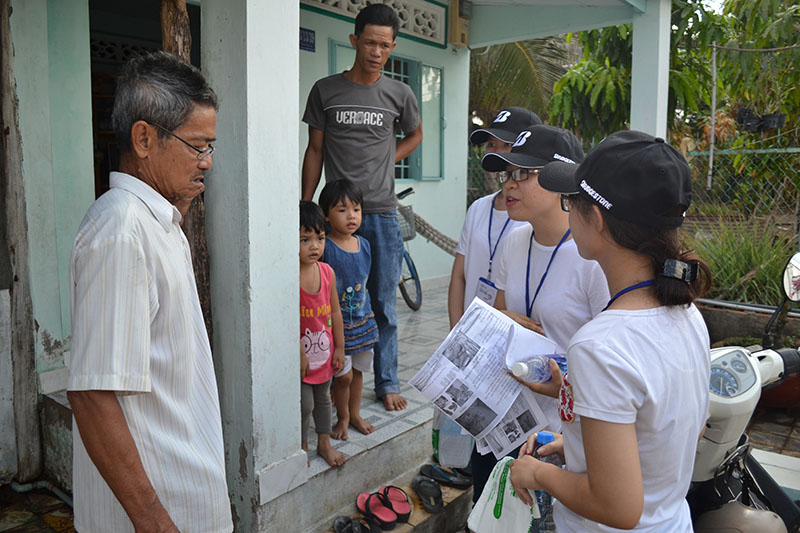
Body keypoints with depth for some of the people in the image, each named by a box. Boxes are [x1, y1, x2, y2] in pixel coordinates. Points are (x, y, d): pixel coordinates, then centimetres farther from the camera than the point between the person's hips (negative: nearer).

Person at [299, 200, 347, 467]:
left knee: (323, 398, 20)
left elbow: (335, 312, 4)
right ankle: (302, 448, 26)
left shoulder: (327, 272, -4)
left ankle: (324, 443, 38)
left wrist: (339, 347, 7)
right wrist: (300, 354, -19)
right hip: (300, 354, -5)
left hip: (324, 351, 6)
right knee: (304, 404, 2)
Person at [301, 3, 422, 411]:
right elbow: (314, 151, 7)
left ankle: (387, 383, 20)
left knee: (384, 306, 6)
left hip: (382, 214, 1)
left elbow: (414, 135, 25)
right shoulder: (326, 90, 4)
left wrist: (387, 160, 8)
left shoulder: (399, 94, 7)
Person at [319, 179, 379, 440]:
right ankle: (342, 417, 25)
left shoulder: (364, 245, 4)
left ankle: (355, 414, 35)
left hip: (362, 319, 6)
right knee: (344, 375, 0)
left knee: (358, 370, 16)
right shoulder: (324, 248, -16)